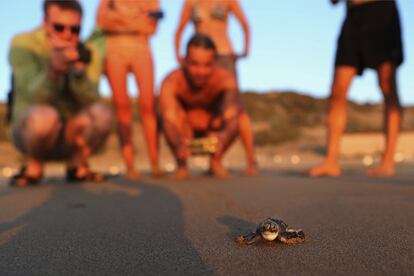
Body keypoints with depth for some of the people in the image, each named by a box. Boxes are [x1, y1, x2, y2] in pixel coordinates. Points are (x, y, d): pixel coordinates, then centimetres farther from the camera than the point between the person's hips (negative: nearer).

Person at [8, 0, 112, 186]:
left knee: (101, 113, -27)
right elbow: (36, 99, -26)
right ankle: (34, 166, -4)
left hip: (70, 136, 3)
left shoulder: (89, 53, -6)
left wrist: (78, 68, -38)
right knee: (44, 115, -36)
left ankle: (77, 166, -1)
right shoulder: (23, 45, -14)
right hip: (30, 130, -2)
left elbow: (89, 100, -20)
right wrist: (53, 68, -45)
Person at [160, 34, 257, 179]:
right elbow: (168, 120, -44)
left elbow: (232, 117, -42)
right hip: (183, 132, -1)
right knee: (176, 110, -34)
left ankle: (215, 161, -5)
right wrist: (178, 143, -66)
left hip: (213, 130, 2)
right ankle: (181, 164, -12)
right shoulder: (171, 81, -31)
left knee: (237, 111, -28)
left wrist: (224, 138, -64)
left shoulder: (226, 79, -28)